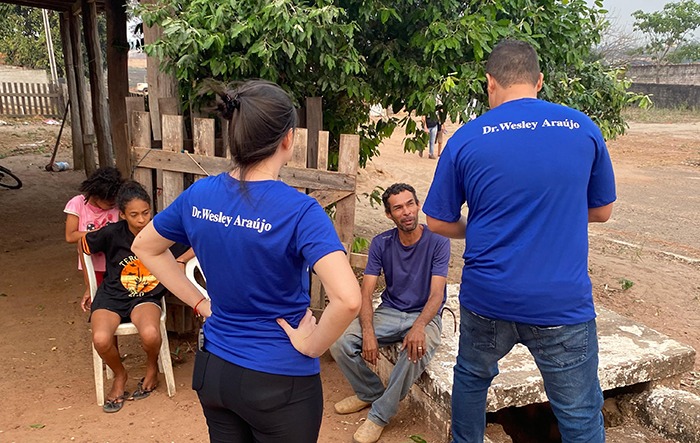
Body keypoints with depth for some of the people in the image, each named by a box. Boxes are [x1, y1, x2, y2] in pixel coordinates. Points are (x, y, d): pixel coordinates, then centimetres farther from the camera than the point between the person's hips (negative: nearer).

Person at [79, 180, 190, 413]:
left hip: (147, 298, 0)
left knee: (150, 334, -33)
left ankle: (152, 368, 6)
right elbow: (82, 245, 10)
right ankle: (120, 375, 7)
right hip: (111, 295, 1)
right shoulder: (112, 233, -11)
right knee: (101, 339, -29)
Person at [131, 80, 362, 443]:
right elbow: (347, 299, -34)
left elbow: (145, 247, 11)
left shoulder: (198, 194, -6)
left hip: (213, 370, 5)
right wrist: (312, 346, -16)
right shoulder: (299, 211, -23)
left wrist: (200, 303, 7)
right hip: (279, 383, -5)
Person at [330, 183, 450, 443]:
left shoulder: (437, 242, -11)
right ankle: (371, 392, 10)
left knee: (416, 352, -38)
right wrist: (368, 332, -25)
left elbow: (436, 294, -18)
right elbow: (366, 292, -7)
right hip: (388, 312, 3)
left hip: (425, 316, -3)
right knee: (340, 343, -21)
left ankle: (380, 415, -12)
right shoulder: (381, 244, -2)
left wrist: (419, 326, -39)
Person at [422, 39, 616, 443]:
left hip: (487, 299, 1)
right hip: (564, 304, 0)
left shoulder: (466, 139, -6)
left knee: (472, 378, 26)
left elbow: (438, 222, 2)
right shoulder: (584, 129, -1)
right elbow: (601, 211, 10)